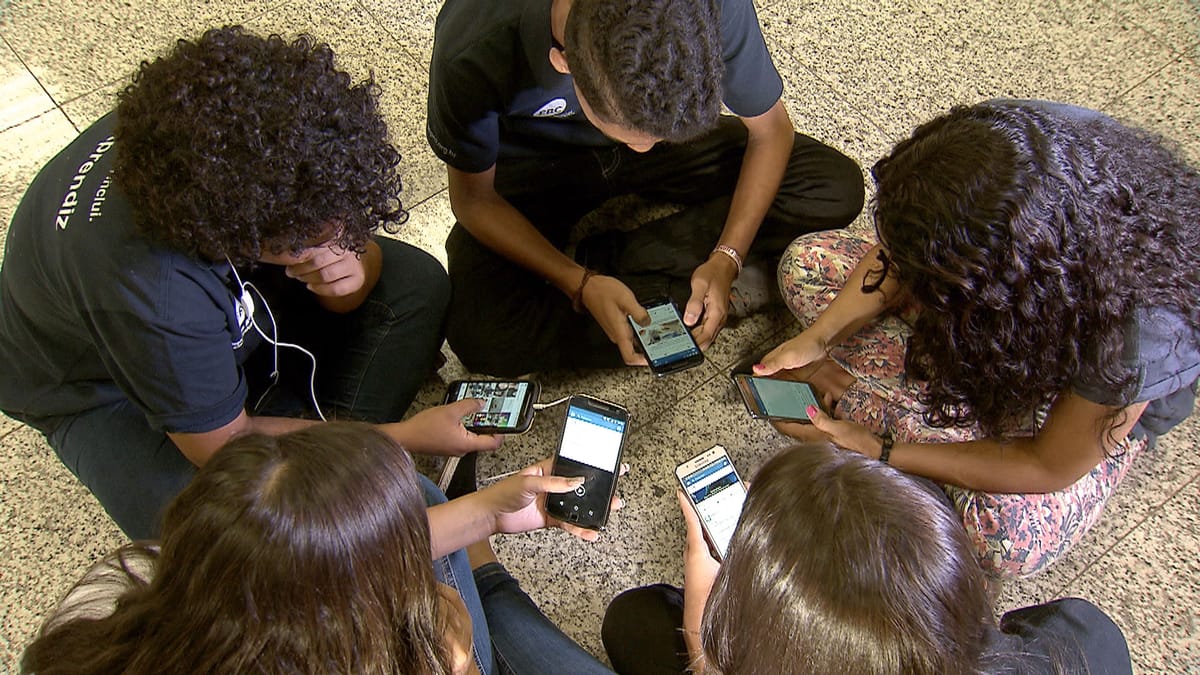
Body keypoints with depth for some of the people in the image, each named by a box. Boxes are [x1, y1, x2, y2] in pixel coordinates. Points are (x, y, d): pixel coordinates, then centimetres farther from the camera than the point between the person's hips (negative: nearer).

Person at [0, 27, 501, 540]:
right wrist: (402, 437, -24)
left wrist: (350, 270, -35)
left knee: (416, 282, -10)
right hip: (105, 391, -6)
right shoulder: (147, 291, -44)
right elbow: (226, 447, -28)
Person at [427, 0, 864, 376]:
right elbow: (474, 198, -18)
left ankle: (609, 259, -12)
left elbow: (770, 129, -12)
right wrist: (581, 285, -30)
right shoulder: (475, 46, -35)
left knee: (838, 189, -17)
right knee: (483, 338, -29)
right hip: (533, 166, -2)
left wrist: (726, 259, -24)